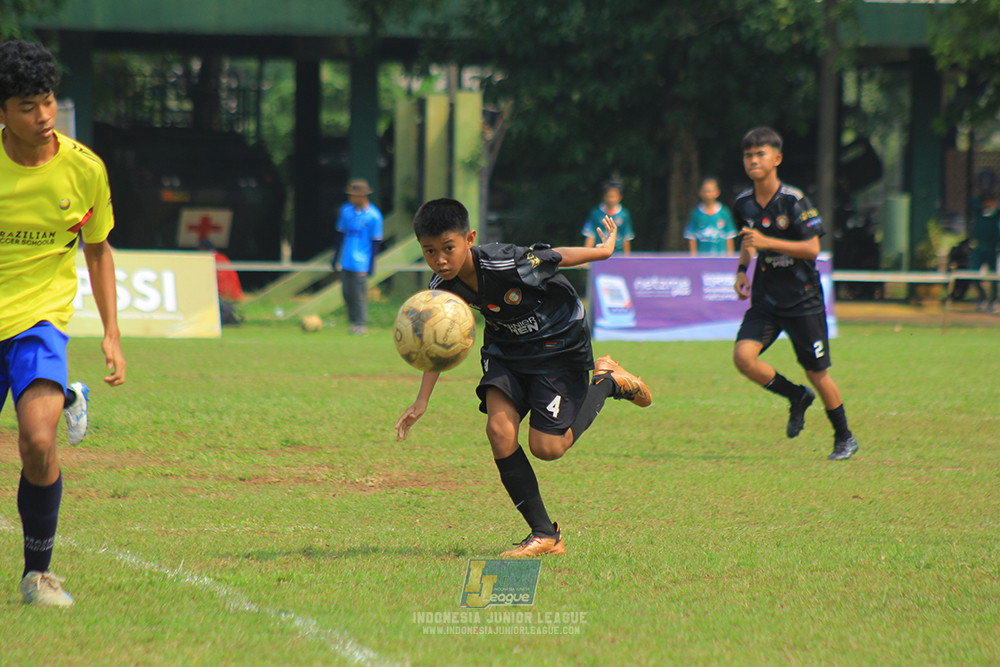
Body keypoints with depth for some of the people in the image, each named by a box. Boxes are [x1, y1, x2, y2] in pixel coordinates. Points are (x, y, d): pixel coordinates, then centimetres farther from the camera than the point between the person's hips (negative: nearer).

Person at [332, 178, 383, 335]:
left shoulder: (373, 216, -7)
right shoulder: (346, 210, 6)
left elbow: (376, 241, -3)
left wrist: (371, 264, -5)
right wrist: (336, 257, 17)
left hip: (361, 262, -5)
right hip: (346, 261, 5)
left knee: (359, 292, -6)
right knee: (347, 292, 6)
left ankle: (361, 324, 1)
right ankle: (354, 321, 17)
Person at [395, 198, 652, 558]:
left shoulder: (507, 265, -35)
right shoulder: (443, 287, -16)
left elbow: (557, 257, -16)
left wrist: (605, 249, 3)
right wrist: (421, 402, -4)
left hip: (560, 343, -5)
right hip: (507, 346, 5)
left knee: (546, 447, -8)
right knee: (499, 430, -15)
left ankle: (608, 380, 18)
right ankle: (544, 535, -4)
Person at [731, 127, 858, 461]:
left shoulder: (793, 201, -15)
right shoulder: (744, 203, 2)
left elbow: (812, 247, -18)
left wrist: (767, 242, -27)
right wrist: (742, 269, 6)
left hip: (803, 299, -5)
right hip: (765, 299, 5)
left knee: (817, 373, 2)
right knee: (743, 356, -17)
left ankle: (844, 437, 24)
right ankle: (797, 397, 9)